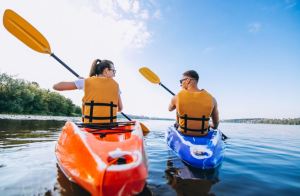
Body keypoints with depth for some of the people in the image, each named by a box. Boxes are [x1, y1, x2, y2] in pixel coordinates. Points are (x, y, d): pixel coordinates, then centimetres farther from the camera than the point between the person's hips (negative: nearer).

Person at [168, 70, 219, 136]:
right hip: (203, 135, 1)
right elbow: (216, 125, -2)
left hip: (183, 133, -1)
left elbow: (170, 109, 9)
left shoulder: (177, 97, -15)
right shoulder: (211, 98, -12)